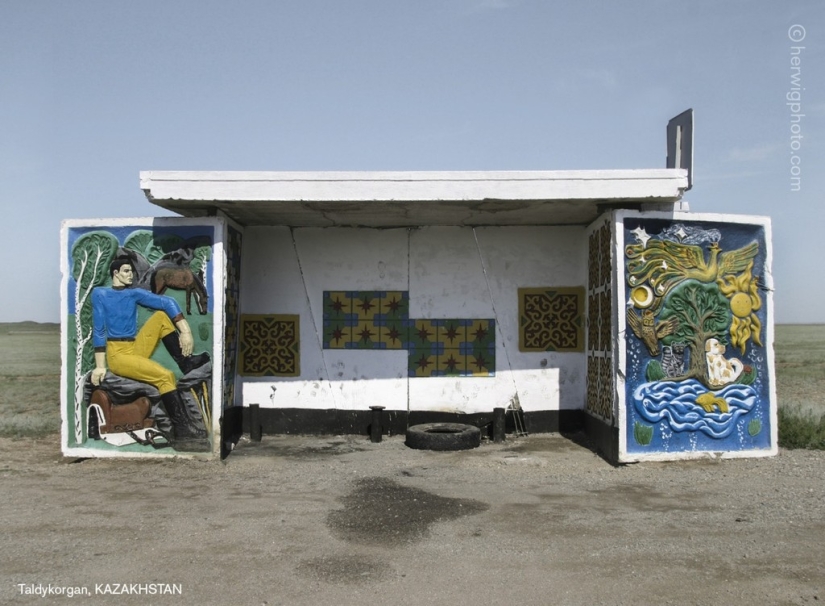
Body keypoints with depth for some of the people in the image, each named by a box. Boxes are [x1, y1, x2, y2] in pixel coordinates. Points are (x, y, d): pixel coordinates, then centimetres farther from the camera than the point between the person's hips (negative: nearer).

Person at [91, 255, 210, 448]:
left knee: (162, 315, -6)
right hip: (117, 354, -6)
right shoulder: (100, 294, -3)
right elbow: (99, 330, -7)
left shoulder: (134, 293, 10)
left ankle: (185, 362, -11)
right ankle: (181, 429, -30)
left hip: (137, 349, 6)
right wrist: (100, 366, -12)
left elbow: (167, 302, -3)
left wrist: (185, 330, -18)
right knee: (165, 376, -25)